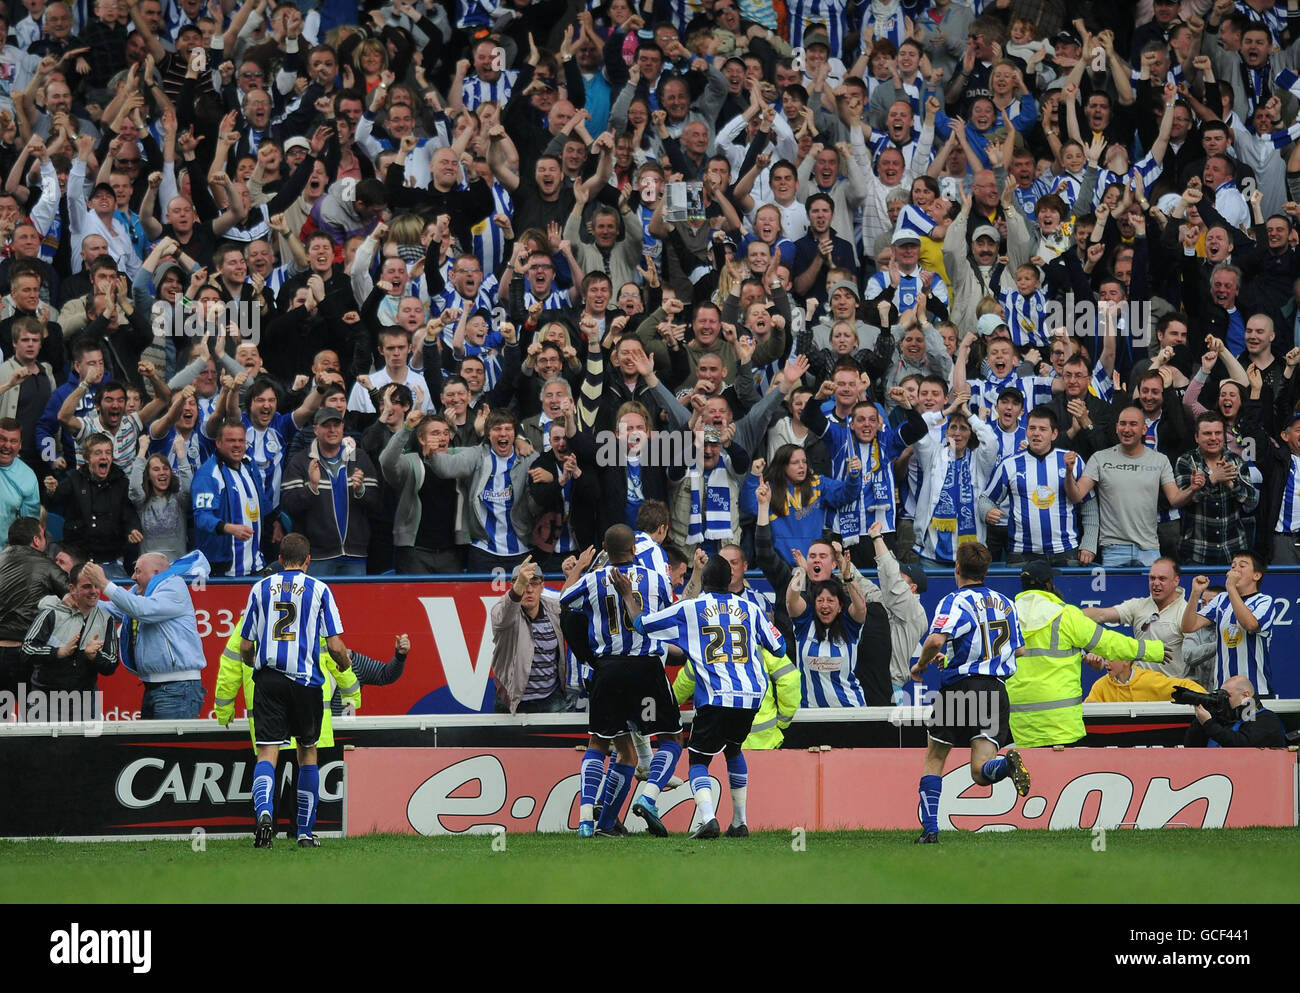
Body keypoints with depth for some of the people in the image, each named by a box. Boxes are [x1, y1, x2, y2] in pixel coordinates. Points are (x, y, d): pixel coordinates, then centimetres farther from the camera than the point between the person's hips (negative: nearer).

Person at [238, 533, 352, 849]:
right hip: (305, 681, -1)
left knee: (267, 752, -5)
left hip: (268, 678, 1)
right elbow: (335, 647, -2)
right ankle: (305, 832, 19)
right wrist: (346, 665, 20)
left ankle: (264, 811, -33)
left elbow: (244, 648, 10)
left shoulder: (260, 589, 7)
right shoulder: (318, 590, 2)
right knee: (307, 753, 15)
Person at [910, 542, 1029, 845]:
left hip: (959, 688, -4)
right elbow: (1019, 650, 22)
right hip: (996, 689, 4)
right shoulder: (1005, 604, 13)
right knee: (981, 771, -5)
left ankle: (930, 831, 10)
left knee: (934, 760, 14)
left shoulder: (956, 602, -7)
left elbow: (936, 639, -22)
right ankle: (1007, 763, -39)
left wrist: (921, 665, -4)